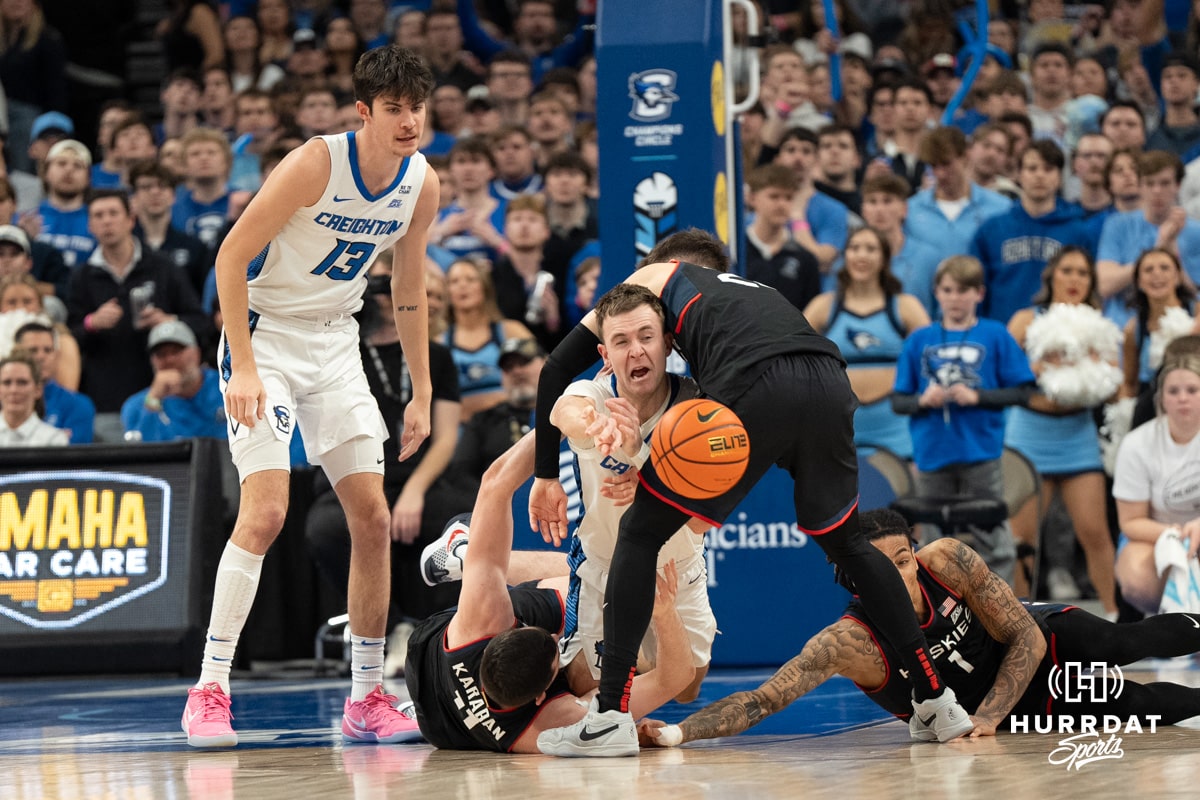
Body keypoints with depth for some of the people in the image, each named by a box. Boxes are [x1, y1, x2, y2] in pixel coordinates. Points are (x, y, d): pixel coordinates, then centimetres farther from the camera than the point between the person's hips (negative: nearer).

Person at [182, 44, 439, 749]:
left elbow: (410, 288, 12)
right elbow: (232, 256, -19)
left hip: (336, 343, 6)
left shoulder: (423, 185, -2)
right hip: (266, 333, -6)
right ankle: (209, 691, -12)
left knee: (373, 519, 1)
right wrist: (242, 366, -25)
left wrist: (422, 392, 10)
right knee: (266, 512, -19)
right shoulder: (316, 164, -22)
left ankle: (367, 699, 11)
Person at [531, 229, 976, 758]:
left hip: (755, 389, -5)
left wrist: (547, 475, 28)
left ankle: (611, 716, 2)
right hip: (830, 379, 5)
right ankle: (936, 702, 25)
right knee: (847, 542, 28)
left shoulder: (654, 275, 32)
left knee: (640, 532, 11)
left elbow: (558, 367, 25)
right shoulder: (753, 290, 44)